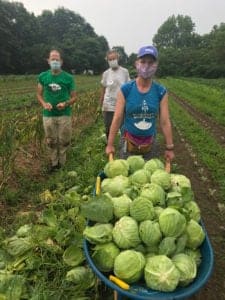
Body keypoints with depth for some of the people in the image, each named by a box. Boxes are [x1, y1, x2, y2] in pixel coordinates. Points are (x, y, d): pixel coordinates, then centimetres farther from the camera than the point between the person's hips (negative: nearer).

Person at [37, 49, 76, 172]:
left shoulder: (68, 77, -1)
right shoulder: (43, 76, 4)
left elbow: (73, 97, 2)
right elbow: (39, 94, 10)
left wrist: (65, 104, -18)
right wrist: (44, 104, -11)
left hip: (64, 115, -1)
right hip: (48, 115, 2)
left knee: (64, 141, 5)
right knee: (51, 141, 9)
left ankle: (62, 164, 24)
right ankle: (53, 163, 27)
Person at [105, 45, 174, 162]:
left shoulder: (161, 92, -4)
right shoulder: (125, 89, -8)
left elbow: (165, 122, -2)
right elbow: (117, 119, -7)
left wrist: (169, 147, 0)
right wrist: (110, 144, -5)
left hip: (150, 144, 2)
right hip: (128, 142, -1)